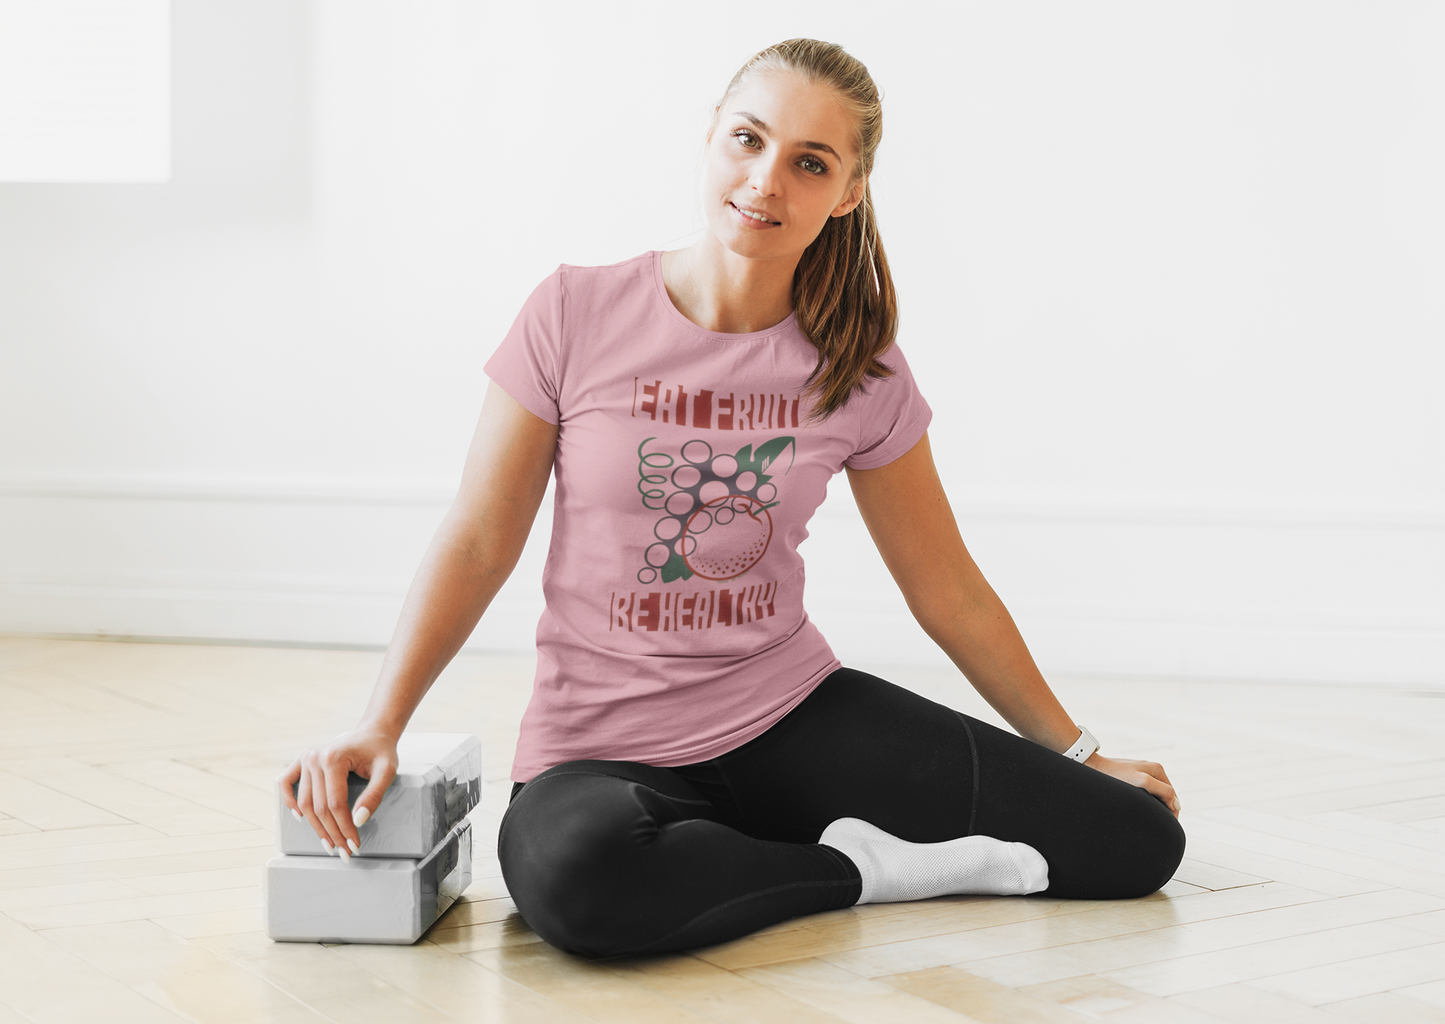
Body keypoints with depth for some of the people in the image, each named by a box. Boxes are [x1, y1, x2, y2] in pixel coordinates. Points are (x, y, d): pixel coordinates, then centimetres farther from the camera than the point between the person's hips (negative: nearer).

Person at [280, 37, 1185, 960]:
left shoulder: (858, 369, 0)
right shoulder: (579, 315, -7)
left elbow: (949, 591, 9)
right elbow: (477, 546, -4)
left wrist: (1076, 749, 13)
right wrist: (381, 725, -15)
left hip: (794, 712, 3)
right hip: (606, 745, -2)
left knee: (1139, 840, -9)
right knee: (575, 875, -41)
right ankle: (859, 870, -12)